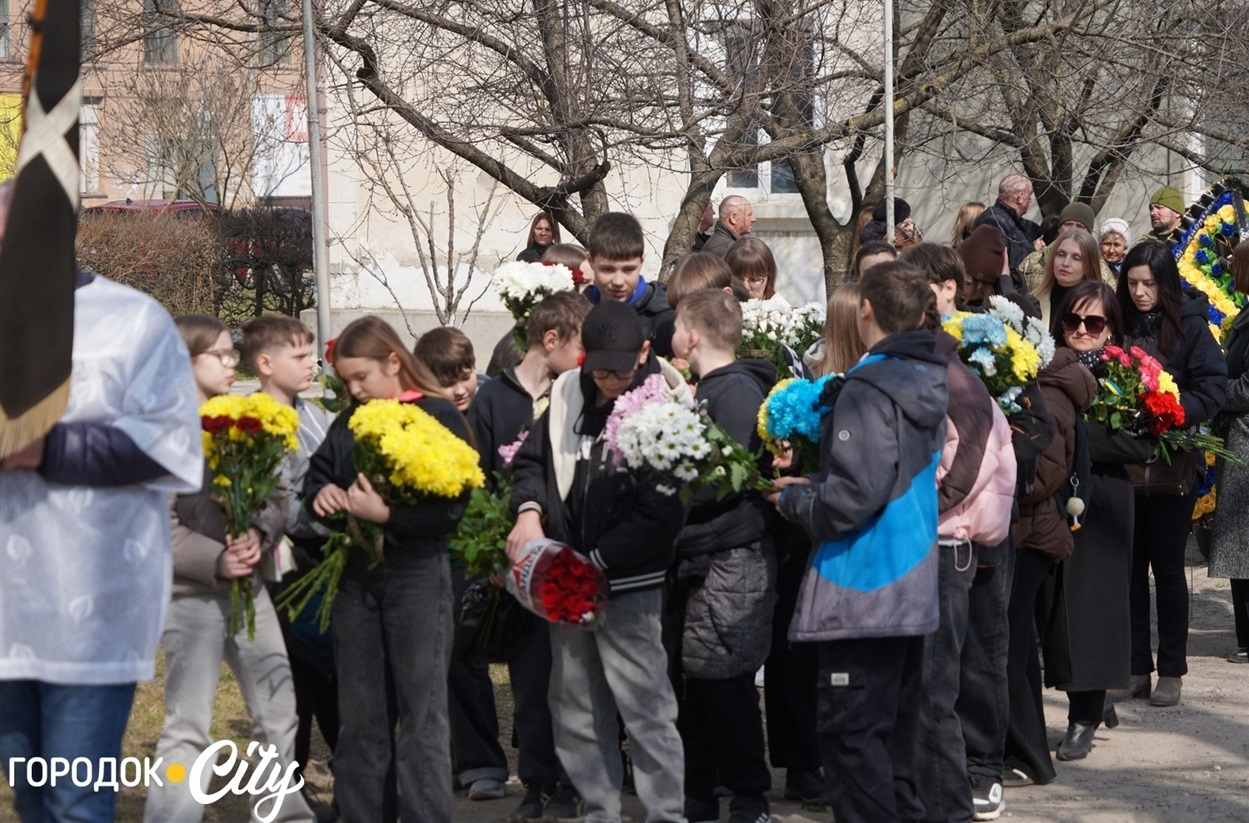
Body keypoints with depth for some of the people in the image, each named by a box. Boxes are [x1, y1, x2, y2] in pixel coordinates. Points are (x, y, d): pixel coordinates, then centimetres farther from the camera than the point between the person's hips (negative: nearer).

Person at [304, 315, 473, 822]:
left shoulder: (439, 417, -7)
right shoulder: (348, 422, 12)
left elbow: (452, 508, -14)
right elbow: (316, 475, 21)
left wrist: (386, 514, -22)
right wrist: (321, 495, -2)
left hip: (416, 572, -6)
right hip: (354, 574, 6)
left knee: (421, 712, -4)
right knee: (359, 714, 11)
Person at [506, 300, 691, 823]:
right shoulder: (567, 392, 4)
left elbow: (660, 514, -15)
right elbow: (532, 458, 14)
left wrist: (595, 561, -15)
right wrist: (528, 511, -7)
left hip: (629, 583, -6)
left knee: (645, 707, -7)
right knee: (576, 707, 13)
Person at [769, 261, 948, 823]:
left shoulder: (869, 391, -18)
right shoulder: (930, 383, 9)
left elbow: (853, 498, -24)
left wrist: (793, 499, -5)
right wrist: (813, 486, 18)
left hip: (862, 592, -9)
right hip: (913, 590, 9)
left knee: (850, 734, -4)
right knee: (893, 730, 16)